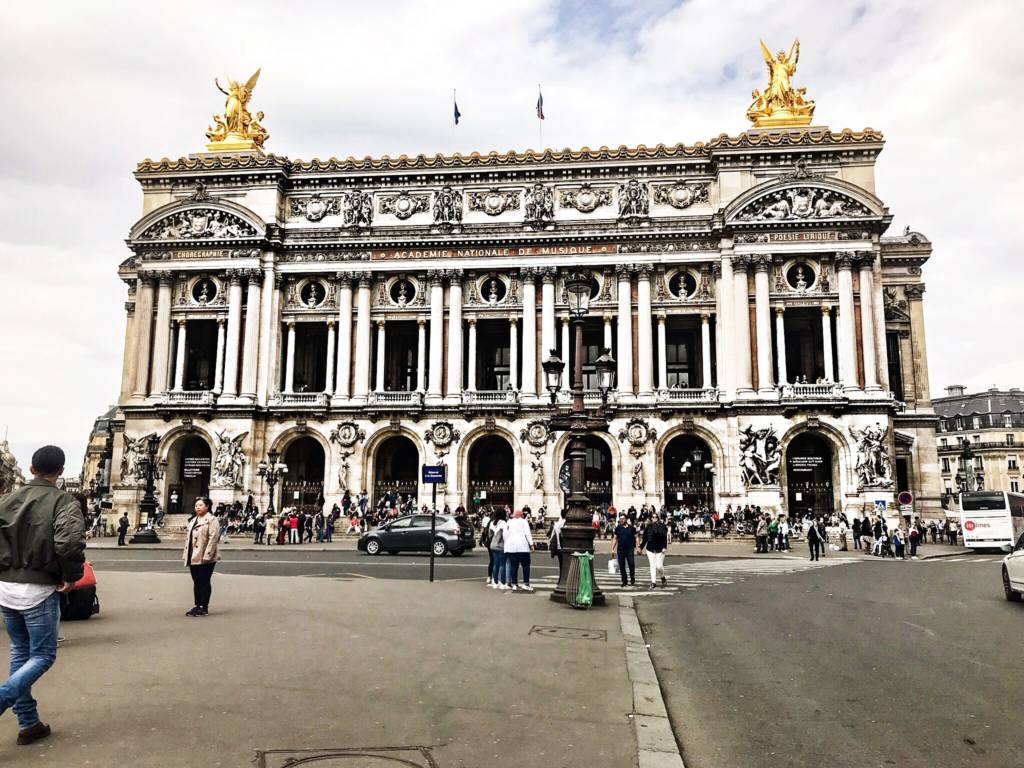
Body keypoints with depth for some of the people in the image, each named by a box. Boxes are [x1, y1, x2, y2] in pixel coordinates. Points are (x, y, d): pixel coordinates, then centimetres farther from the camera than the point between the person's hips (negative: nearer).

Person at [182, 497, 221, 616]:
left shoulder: (212, 520, -9)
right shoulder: (193, 521, 18)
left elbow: (213, 539, -17)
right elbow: (188, 538, 21)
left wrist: (207, 556, -22)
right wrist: (185, 555, 13)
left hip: (205, 559, -8)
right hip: (193, 558, 8)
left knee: (204, 582, -2)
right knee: (196, 582, 12)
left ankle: (204, 607, 5)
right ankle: (197, 605, 19)